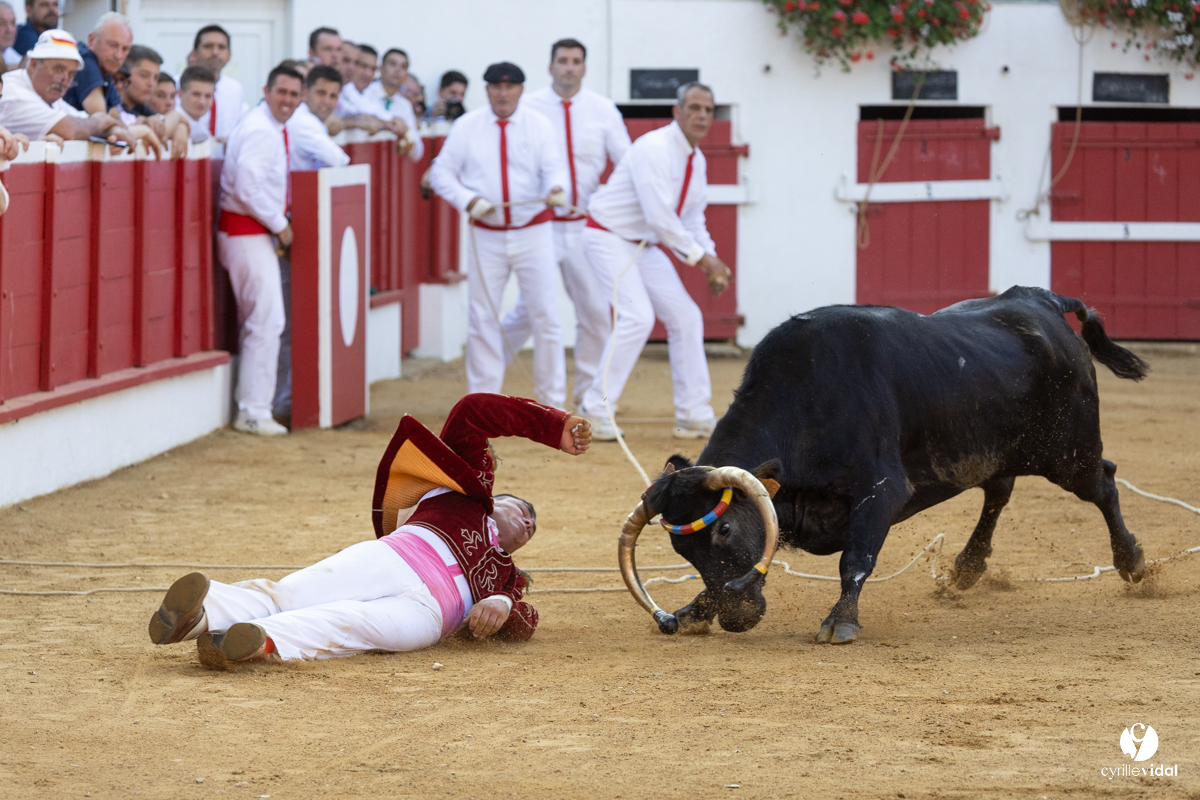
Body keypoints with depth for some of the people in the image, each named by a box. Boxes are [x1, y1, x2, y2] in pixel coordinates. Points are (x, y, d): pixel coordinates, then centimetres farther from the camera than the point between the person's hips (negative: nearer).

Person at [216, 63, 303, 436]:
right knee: (266, 323, -10)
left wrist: (280, 220, 14)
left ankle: (251, 408, 24)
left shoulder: (274, 128, 14)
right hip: (248, 234, -11)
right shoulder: (261, 131, -18)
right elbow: (247, 187, -26)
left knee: (256, 322, 17)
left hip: (257, 233, 11)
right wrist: (279, 224, -16)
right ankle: (254, 413, -7)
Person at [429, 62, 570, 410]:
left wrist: (556, 189, -34)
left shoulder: (539, 125, 0)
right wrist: (469, 201, -17)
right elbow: (441, 172, 0)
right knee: (482, 318, 3)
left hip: (533, 233, -1)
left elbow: (555, 169, -10)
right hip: (487, 235, 1)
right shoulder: (467, 126, 1)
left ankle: (552, 401, 6)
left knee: (546, 316, -2)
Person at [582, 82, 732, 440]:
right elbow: (659, 217, -27)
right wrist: (701, 258, -20)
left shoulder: (696, 159, 7)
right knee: (637, 316, -23)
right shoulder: (655, 150, -23)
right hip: (609, 236, -9)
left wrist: (712, 260, -1)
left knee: (685, 316, 5)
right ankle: (595, 411, -16)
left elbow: (692, 218, 15)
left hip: (644, 245, 9)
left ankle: (695, 416, 12)